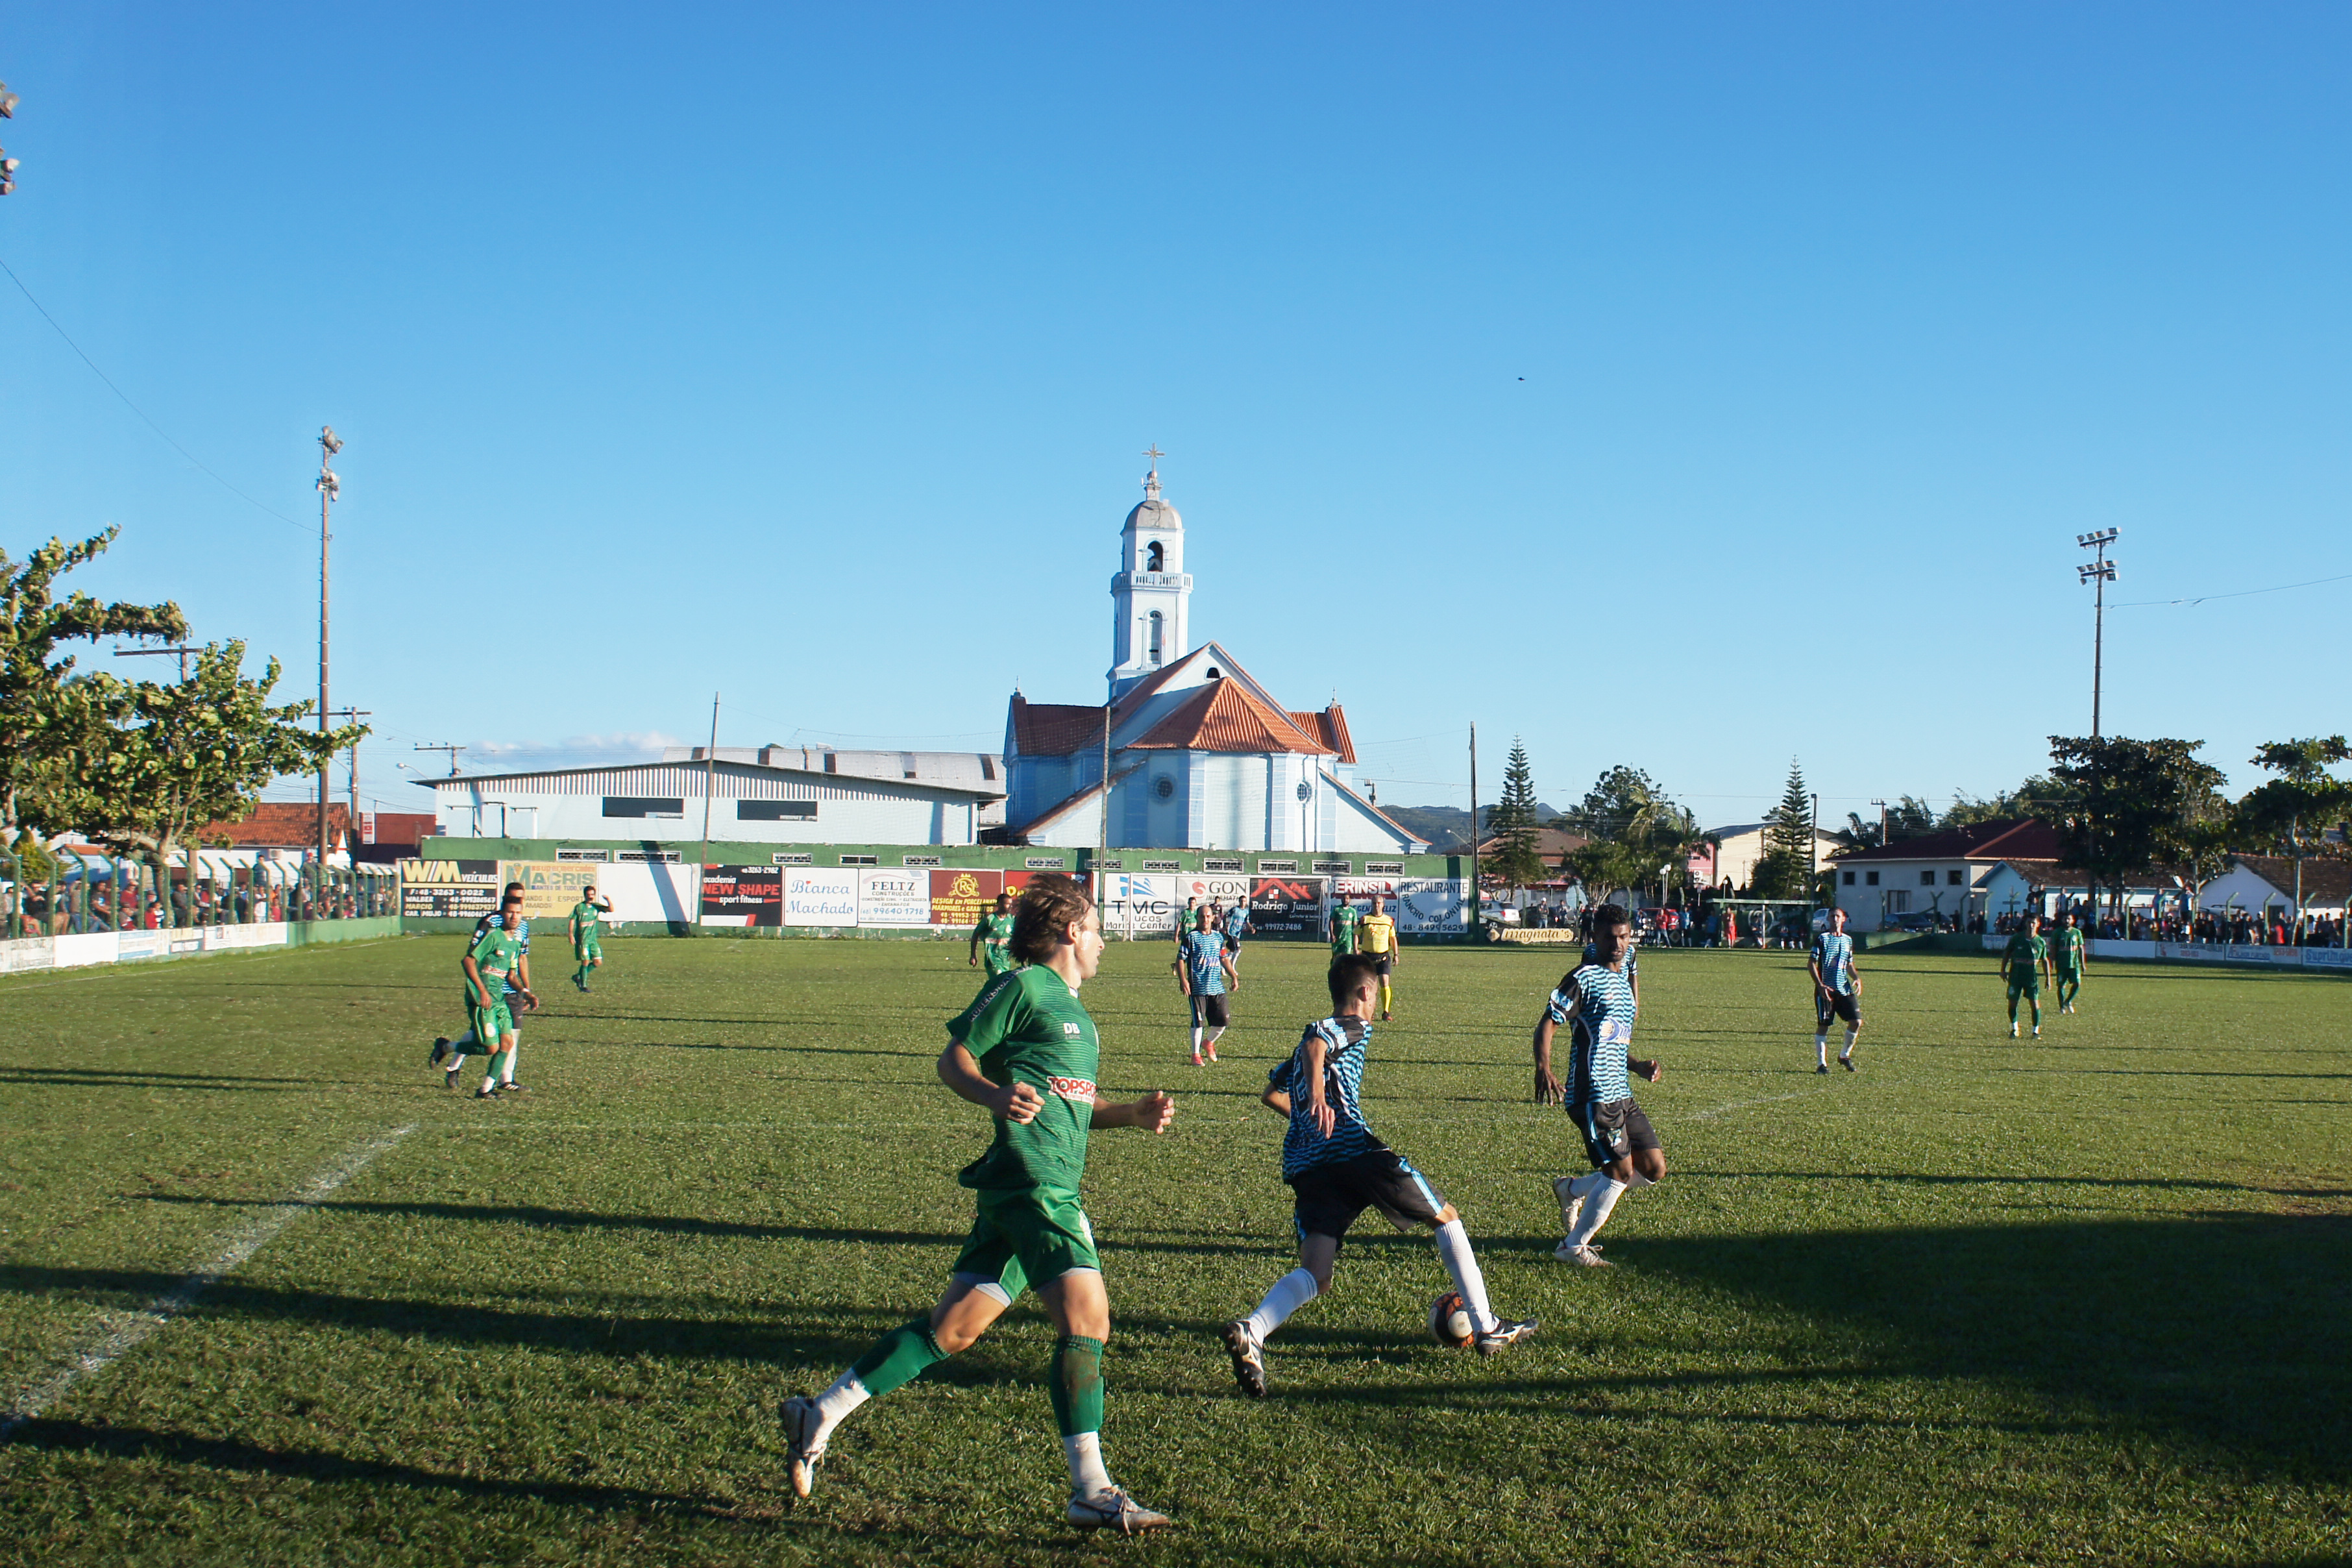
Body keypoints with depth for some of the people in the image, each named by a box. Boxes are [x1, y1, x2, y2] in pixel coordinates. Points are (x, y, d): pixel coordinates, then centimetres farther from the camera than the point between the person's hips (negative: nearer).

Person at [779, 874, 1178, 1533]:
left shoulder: (1073, 1009, 24)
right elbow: (954, 1061, -5)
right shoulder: (1023, 985, -4)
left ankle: (820, 1416, 13)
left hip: (1053, 1190, 10)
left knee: (953, 1327, 8)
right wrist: (997, 1096, -23)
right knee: (1086, 1320, -13)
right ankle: (1092, 1492, -10)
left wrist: (1134, 1114, 13)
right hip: (1031, 1181, -10)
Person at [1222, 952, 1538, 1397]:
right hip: (1353, 1149, -6)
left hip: (1303, 1162, 6)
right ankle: (1487, 1328, 13)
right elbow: (1315, 1044, -15)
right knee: (1446, 1218, 13)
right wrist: (1318, 1095, -31)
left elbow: (1271, 1092, 33)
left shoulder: (1321, 1032, 30)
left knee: (1315, 1278, -3)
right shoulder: (1357, 1027, 8)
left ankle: (1250, 1331, -31)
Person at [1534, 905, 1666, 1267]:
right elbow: (1547, 1023, -13)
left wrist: (1640, 1067, 11)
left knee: (1654, 1169, 6)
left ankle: (1573, 1190, 22)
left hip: (1621, 1094, 9)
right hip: (1593, 1095, -9)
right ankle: (1574, 1247, 6)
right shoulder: (1585, 978, -7)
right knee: (1621, 1171, -9)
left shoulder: (1623, 982, 19)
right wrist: (1543, 1070, -28)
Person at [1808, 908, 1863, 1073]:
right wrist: (1820, 985, -16)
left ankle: (1845, 1056, 14)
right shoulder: (1822, 938, -2)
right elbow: (1811, 963, -6)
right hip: (1825, 989, -5)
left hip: (1844, 988, 5)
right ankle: (1821, 1063, 7)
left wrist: (1856, 978, 3)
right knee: (1823, 1025, -2)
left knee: (1856, 1021, -6)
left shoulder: (1848, 940, 15)